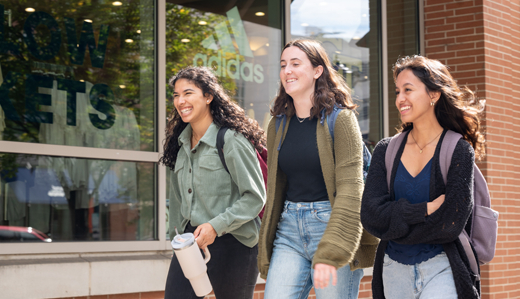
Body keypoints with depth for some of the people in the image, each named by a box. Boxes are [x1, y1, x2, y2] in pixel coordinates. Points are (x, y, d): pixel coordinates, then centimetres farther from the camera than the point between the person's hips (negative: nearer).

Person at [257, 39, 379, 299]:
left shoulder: (339, 119, -7)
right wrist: (265, 250, 14)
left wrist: (329, 254, -23)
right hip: (289, 230, 5)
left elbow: (350, 189, -14)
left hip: (332, 225, -5)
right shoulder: (278, 124, 11)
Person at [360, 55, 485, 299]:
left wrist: (393, 222, -6)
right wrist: (426, 209, -15)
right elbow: (370, 216, -6)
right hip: (394, 269, 4)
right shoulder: (386, 151, 5)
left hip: (440, 270, -4)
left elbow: (450, 225, -13)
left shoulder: (459, 151, -5)